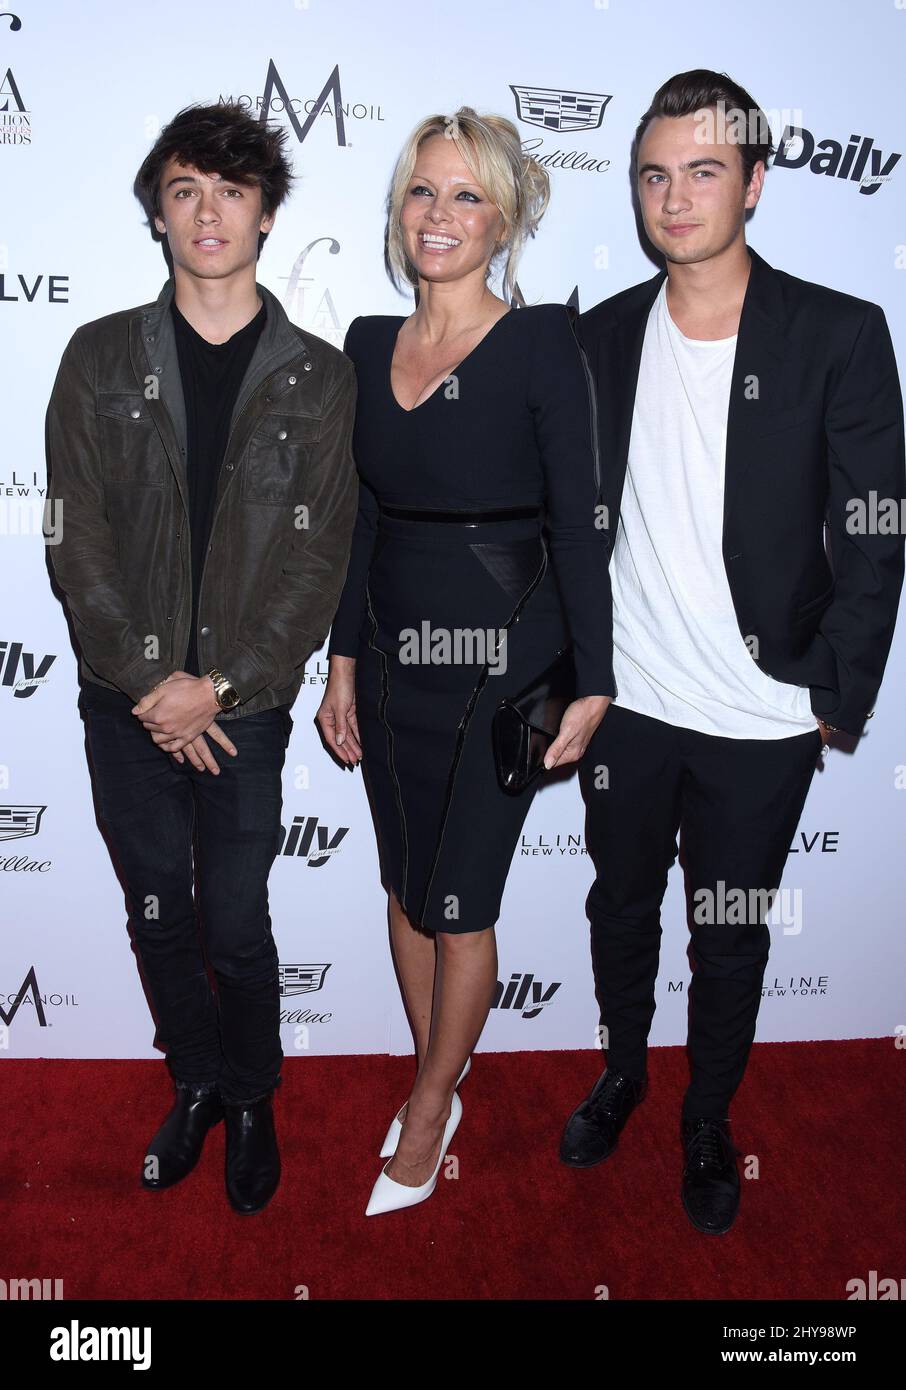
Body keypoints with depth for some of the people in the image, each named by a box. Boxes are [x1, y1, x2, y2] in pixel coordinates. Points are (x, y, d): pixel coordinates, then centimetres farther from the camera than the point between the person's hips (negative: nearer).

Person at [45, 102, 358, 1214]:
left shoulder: (317, 378, 0)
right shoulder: (101, 358, 3)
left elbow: (319, 554, -4)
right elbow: (77, 539, -2)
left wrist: (219, 685, -12)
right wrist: (152, 680, -10)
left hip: (244, 704, -2)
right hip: (126, 699, 2)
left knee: (236, 927, 5)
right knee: (158, 916, 14)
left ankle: (252, 1100, 32)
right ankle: (197, 1084, 37)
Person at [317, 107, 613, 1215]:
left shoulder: (540, 343, -9)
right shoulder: (369, 344, 6)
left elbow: (578, 524, -9)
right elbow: (362, 520, 11)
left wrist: (591, 684, -11)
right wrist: (343, 661, 10)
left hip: (503, 663, -5)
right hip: (393, 659, 6)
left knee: (460, 904, 3)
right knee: (407, 889, 15)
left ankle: (427, 1111, 26)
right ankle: (439, 1086, 36)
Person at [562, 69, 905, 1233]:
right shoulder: (604, 335, 3)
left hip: (759, 720, -3)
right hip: (625, 702, 3)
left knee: (731, 939, 13)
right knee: (620, 905, 19)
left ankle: (708, 1119, 37)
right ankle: (621, 1072, 45)